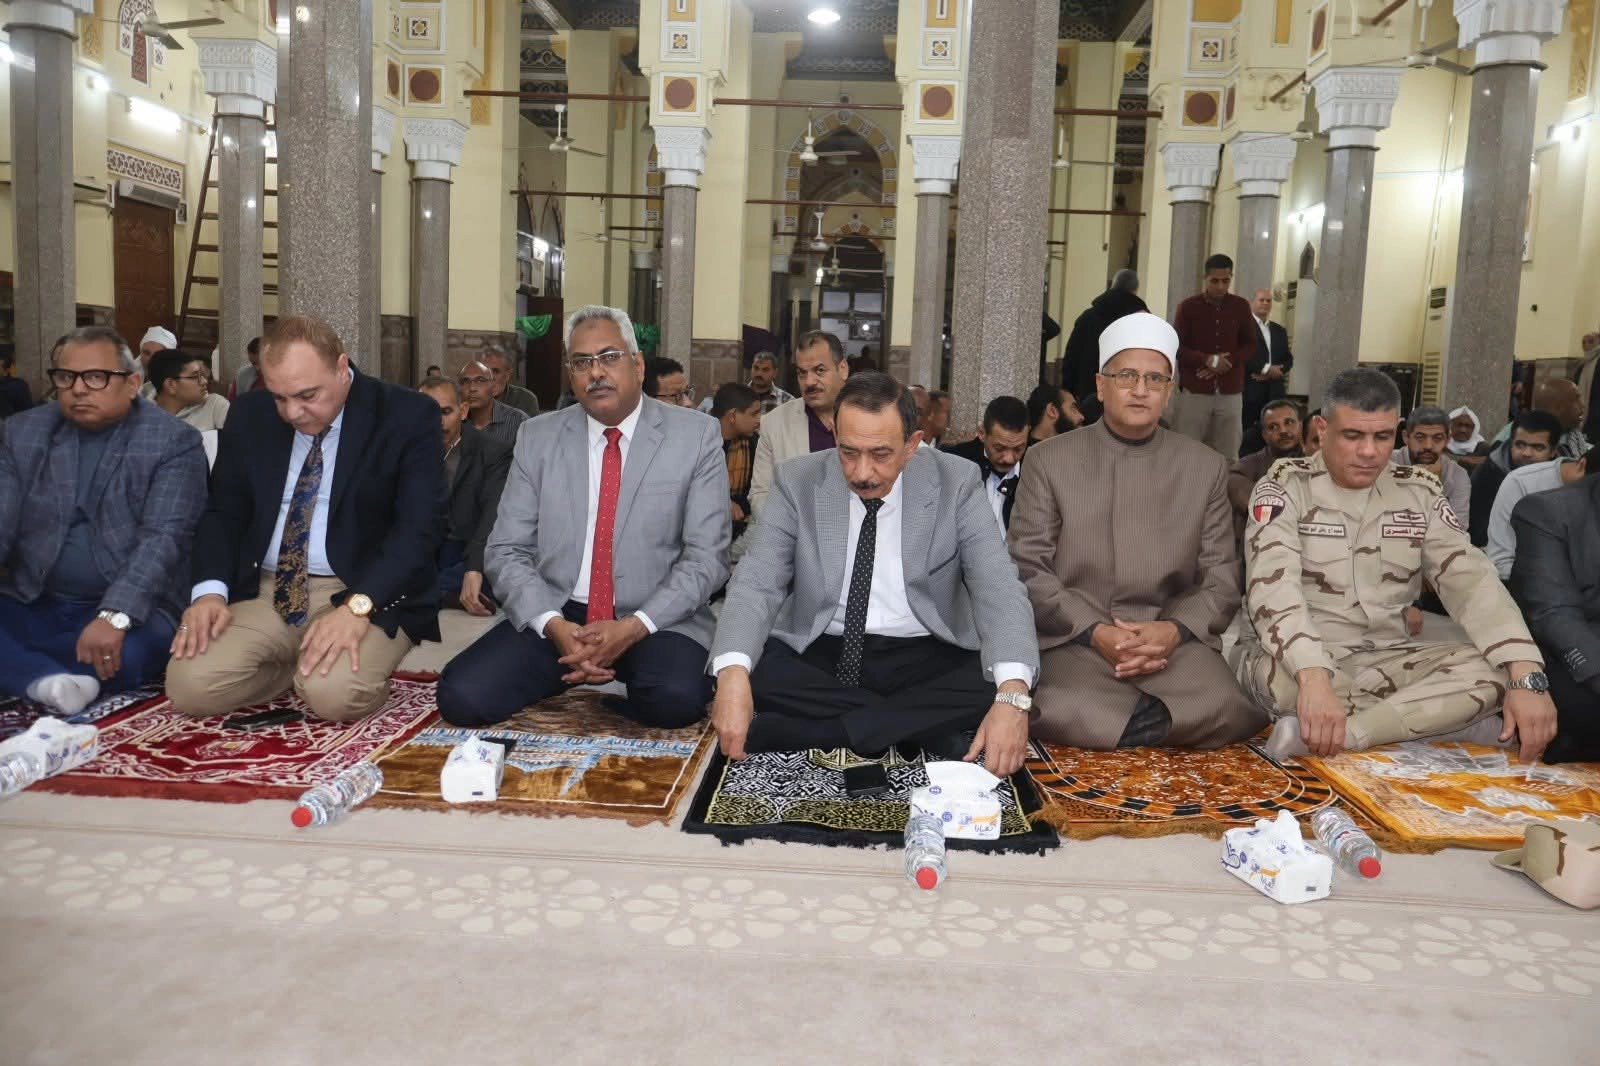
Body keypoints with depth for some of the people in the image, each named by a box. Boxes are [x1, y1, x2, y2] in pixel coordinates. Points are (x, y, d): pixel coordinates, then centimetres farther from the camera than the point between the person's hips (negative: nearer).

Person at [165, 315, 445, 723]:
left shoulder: (408, 416, -8)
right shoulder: (249, 415, 7)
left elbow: (419, 526, -14)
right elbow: (223, 511, 12)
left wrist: (358, 605, -28)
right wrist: (210, 590, -9)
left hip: (369, 594, -4)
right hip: (263, 592, 4)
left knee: (333, 692, -31)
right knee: (190, 684, -19)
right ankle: (301, 667, 9)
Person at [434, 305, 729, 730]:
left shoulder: (696, 436, -1)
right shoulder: (537, 437, 6)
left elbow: (706, 557, -4)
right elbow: (506, 552, 4)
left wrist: (635, 627, -18)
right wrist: (553, 624, -14)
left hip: (655, 623, -2)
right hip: (554, 616, 3)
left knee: (677, 698, -33)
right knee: (462, 696, -20)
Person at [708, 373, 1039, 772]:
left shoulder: (955, 483, -6)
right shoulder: (798, 482, -4)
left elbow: (998, 587, -14)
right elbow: (758, 582, -11)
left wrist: (1012, 695, -34)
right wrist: (733, 674, -33)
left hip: (923, 660, -1)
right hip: (818, 656, 1)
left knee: (994, 687, -29)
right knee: (746, 670, -28)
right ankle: (923, 730, -19)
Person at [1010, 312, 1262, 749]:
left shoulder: (1206, 467, 11)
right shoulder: (1048, 461, 5)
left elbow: (1221, 578, 8)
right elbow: (1027, 568, -1)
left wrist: (1175, 630, -13)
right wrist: (1094, 631, -15)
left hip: (1176, 640, 2)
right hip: (1075, 639, -2)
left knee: (1223, 710, -29)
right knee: (1059, 713, -33)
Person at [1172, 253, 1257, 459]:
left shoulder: (1241, 307, 7)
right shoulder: (1188, 307, 1)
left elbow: (1252, 345, 9)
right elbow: (1176, 347, -1)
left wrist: (1227, 361, -10)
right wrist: (1208, 360, -15)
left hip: (1230, 392, 2)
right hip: (1195, 391, -2)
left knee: (1228, 455, -2)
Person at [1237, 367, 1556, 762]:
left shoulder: (1420, 491, 6)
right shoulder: (1286, 488, -8)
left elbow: (1472, 582, -3)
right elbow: (1274, 588, -24)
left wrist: (1528, 678, -19)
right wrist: (1313, 678, -41)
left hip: (1387, 661, 4)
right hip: (1300, 662, -4)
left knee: (1490, 671, -22)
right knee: (1283, 677, -38)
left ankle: (1327, 734, -31)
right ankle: (1446, 721, -21)